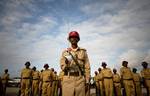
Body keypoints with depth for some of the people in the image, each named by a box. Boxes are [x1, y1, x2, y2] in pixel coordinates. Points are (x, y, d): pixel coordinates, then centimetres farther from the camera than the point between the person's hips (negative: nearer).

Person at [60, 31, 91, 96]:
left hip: (80, 79, 0)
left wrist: (87, 82, -1)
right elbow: (62, 67, 3)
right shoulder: (65, 52, 9)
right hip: (68, 80, 0)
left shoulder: (83, 52, 8)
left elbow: (87, 68, 5)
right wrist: (66, 62, -20)